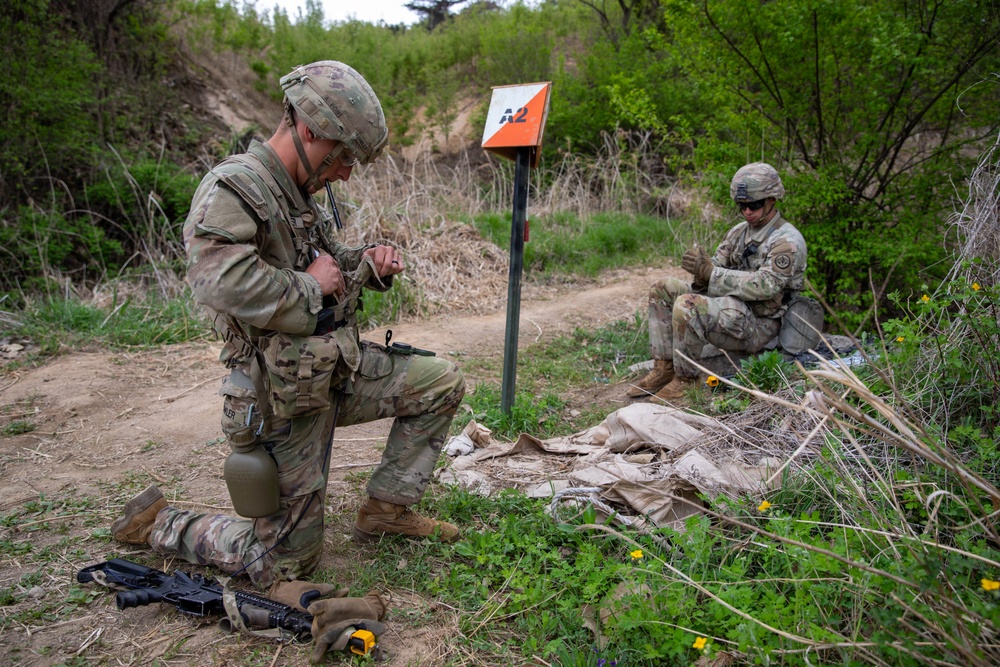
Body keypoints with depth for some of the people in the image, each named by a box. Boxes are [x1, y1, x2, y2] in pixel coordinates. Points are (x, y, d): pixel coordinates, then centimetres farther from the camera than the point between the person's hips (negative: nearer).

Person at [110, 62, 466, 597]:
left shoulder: (299, 193, 8)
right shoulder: (231, 190, -21)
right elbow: (227, 287, -38)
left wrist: (368, 264, 2)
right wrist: (312, 286, -22)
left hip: (339, 370, 8)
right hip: (287, 398, -8)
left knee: (442, 383, 5)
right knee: (288, 559, 6)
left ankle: (385, 511, 16)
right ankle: (157, 524, 25)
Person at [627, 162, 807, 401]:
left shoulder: (787, 240, -14)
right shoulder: (740, 231, 11)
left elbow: (765, 286, -26)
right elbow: (717, 265, 8)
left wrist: (711, 272, -29)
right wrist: (702, 273, -18)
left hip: (758, 324, -9)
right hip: (732, 305, 9)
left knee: (686, 306, -31)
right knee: (663, 289, 1)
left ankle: (685, 379, -13)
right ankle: (663, 369, -2)